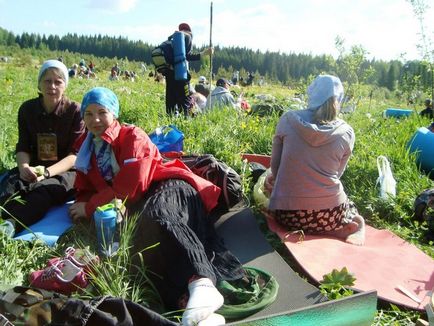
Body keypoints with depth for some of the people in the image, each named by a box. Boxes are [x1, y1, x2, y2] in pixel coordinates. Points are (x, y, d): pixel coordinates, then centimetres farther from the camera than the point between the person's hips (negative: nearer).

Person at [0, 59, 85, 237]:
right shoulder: (27, 109, 5)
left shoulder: (75, 111, -7)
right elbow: (23, 147, 5)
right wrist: (24, 166, -19)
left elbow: (75, 154, -10)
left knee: (44, 189, -36)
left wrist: (47, 172, -26)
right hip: (35, 169, 4)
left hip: (66, 171, -4)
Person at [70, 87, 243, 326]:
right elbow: (85, 190, 21)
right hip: (138, 206, 4)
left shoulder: (132, 136, -1)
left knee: (157, 215, -38)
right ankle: (183, 296, -51)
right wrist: (82, 205, -4)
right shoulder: (85, 149, 20)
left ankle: (202, 283, -57)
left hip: (166, 187, -4)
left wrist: (91, 207, -9)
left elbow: (131, 184, -13)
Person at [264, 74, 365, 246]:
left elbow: (275, 166, 3)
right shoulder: (346, 132, -2)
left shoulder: (288, 119, -4)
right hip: (329, 216, 3)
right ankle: (345, 228, 5)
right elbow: (337, 174, 8)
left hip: (288, 215, -2)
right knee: (351, 209, 39)